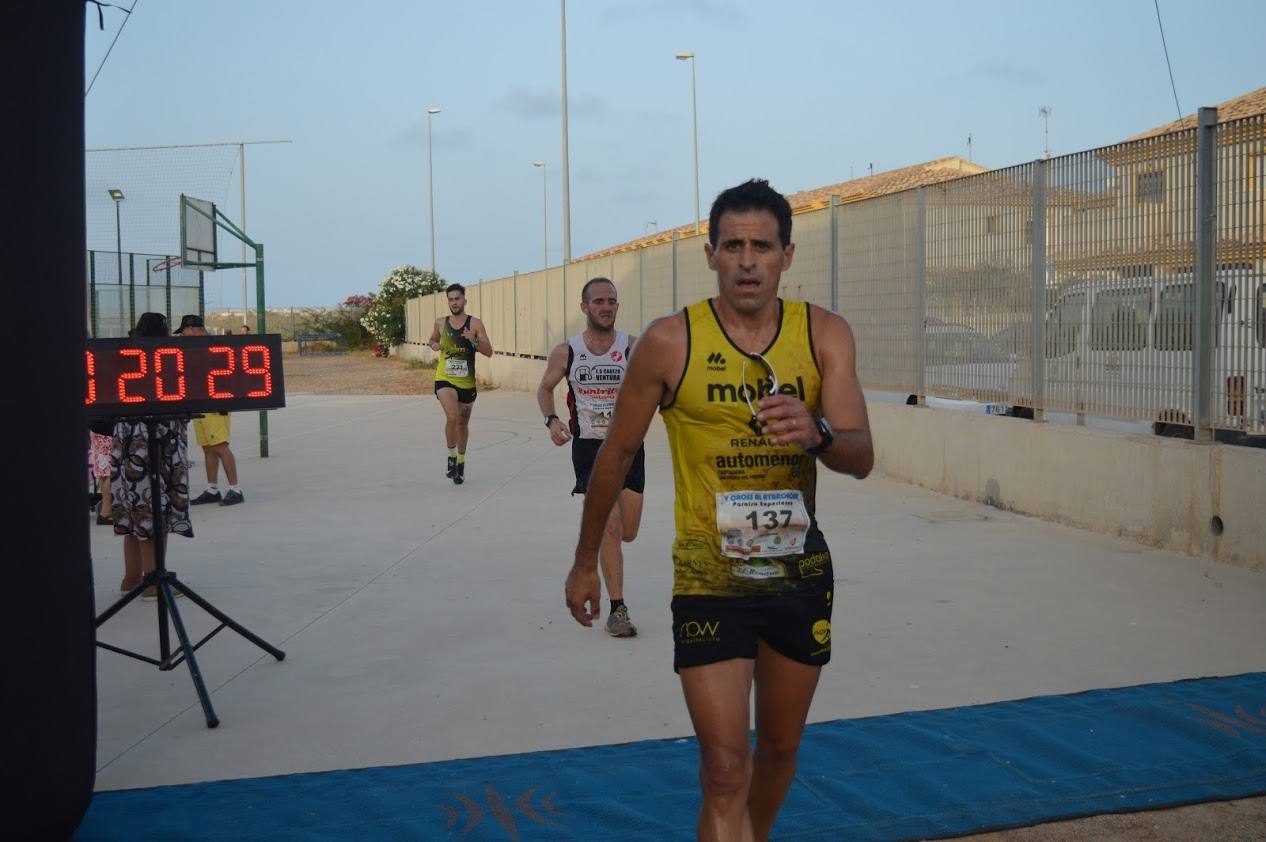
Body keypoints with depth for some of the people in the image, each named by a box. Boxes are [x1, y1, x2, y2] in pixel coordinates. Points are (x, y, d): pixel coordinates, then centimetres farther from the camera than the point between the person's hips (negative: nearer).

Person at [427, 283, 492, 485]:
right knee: (452, 417, -25)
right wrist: (433, 345, -1)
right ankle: (451, 458, -6)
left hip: (467, 382, 1)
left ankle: (461, 462, 37)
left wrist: (474, 340, -24)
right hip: (445, 379, -1)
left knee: (463, 423, 16)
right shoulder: (441, 322, 3)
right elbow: (432, 340, 23)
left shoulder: (475, 324, -4)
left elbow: (489, 352, -7)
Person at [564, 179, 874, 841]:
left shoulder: (825, 335, -5)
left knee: (780, 747, 20)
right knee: (726, 770, -9)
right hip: (709, 580, -3)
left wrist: (817, 433, -35)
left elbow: (861, 458, -11)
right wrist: (585, 562, 7)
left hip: (801, 571, 3)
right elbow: (616, 454, 0)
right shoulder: (670, 342, -11)